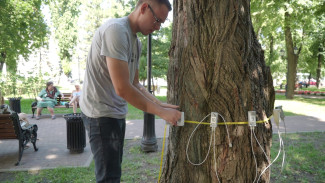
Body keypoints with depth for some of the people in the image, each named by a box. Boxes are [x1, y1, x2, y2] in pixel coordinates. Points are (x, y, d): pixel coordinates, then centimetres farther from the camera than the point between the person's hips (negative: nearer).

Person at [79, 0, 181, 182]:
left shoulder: (136, 41, 9)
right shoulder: (116, 30, -20)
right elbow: (122, 88, -26)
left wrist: (161, 104, 0)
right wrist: (161, 112, -18)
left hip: (117, 113, 9)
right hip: (101, 113, -9)